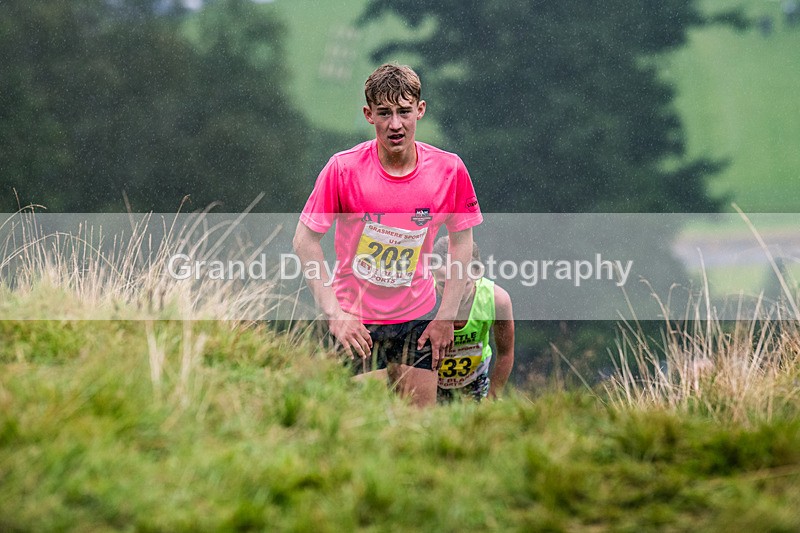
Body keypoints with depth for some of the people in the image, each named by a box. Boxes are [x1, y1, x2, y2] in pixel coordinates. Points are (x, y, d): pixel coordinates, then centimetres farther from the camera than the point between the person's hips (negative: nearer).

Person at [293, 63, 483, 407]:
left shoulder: (448, 169, -10)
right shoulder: (343, 169, -16)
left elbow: (461, 240, 4)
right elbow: (305, 241, -9)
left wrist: (446, 315, -1)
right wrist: (333, 313, -14)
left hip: (419, 316, 2)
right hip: (355, 320, -2)